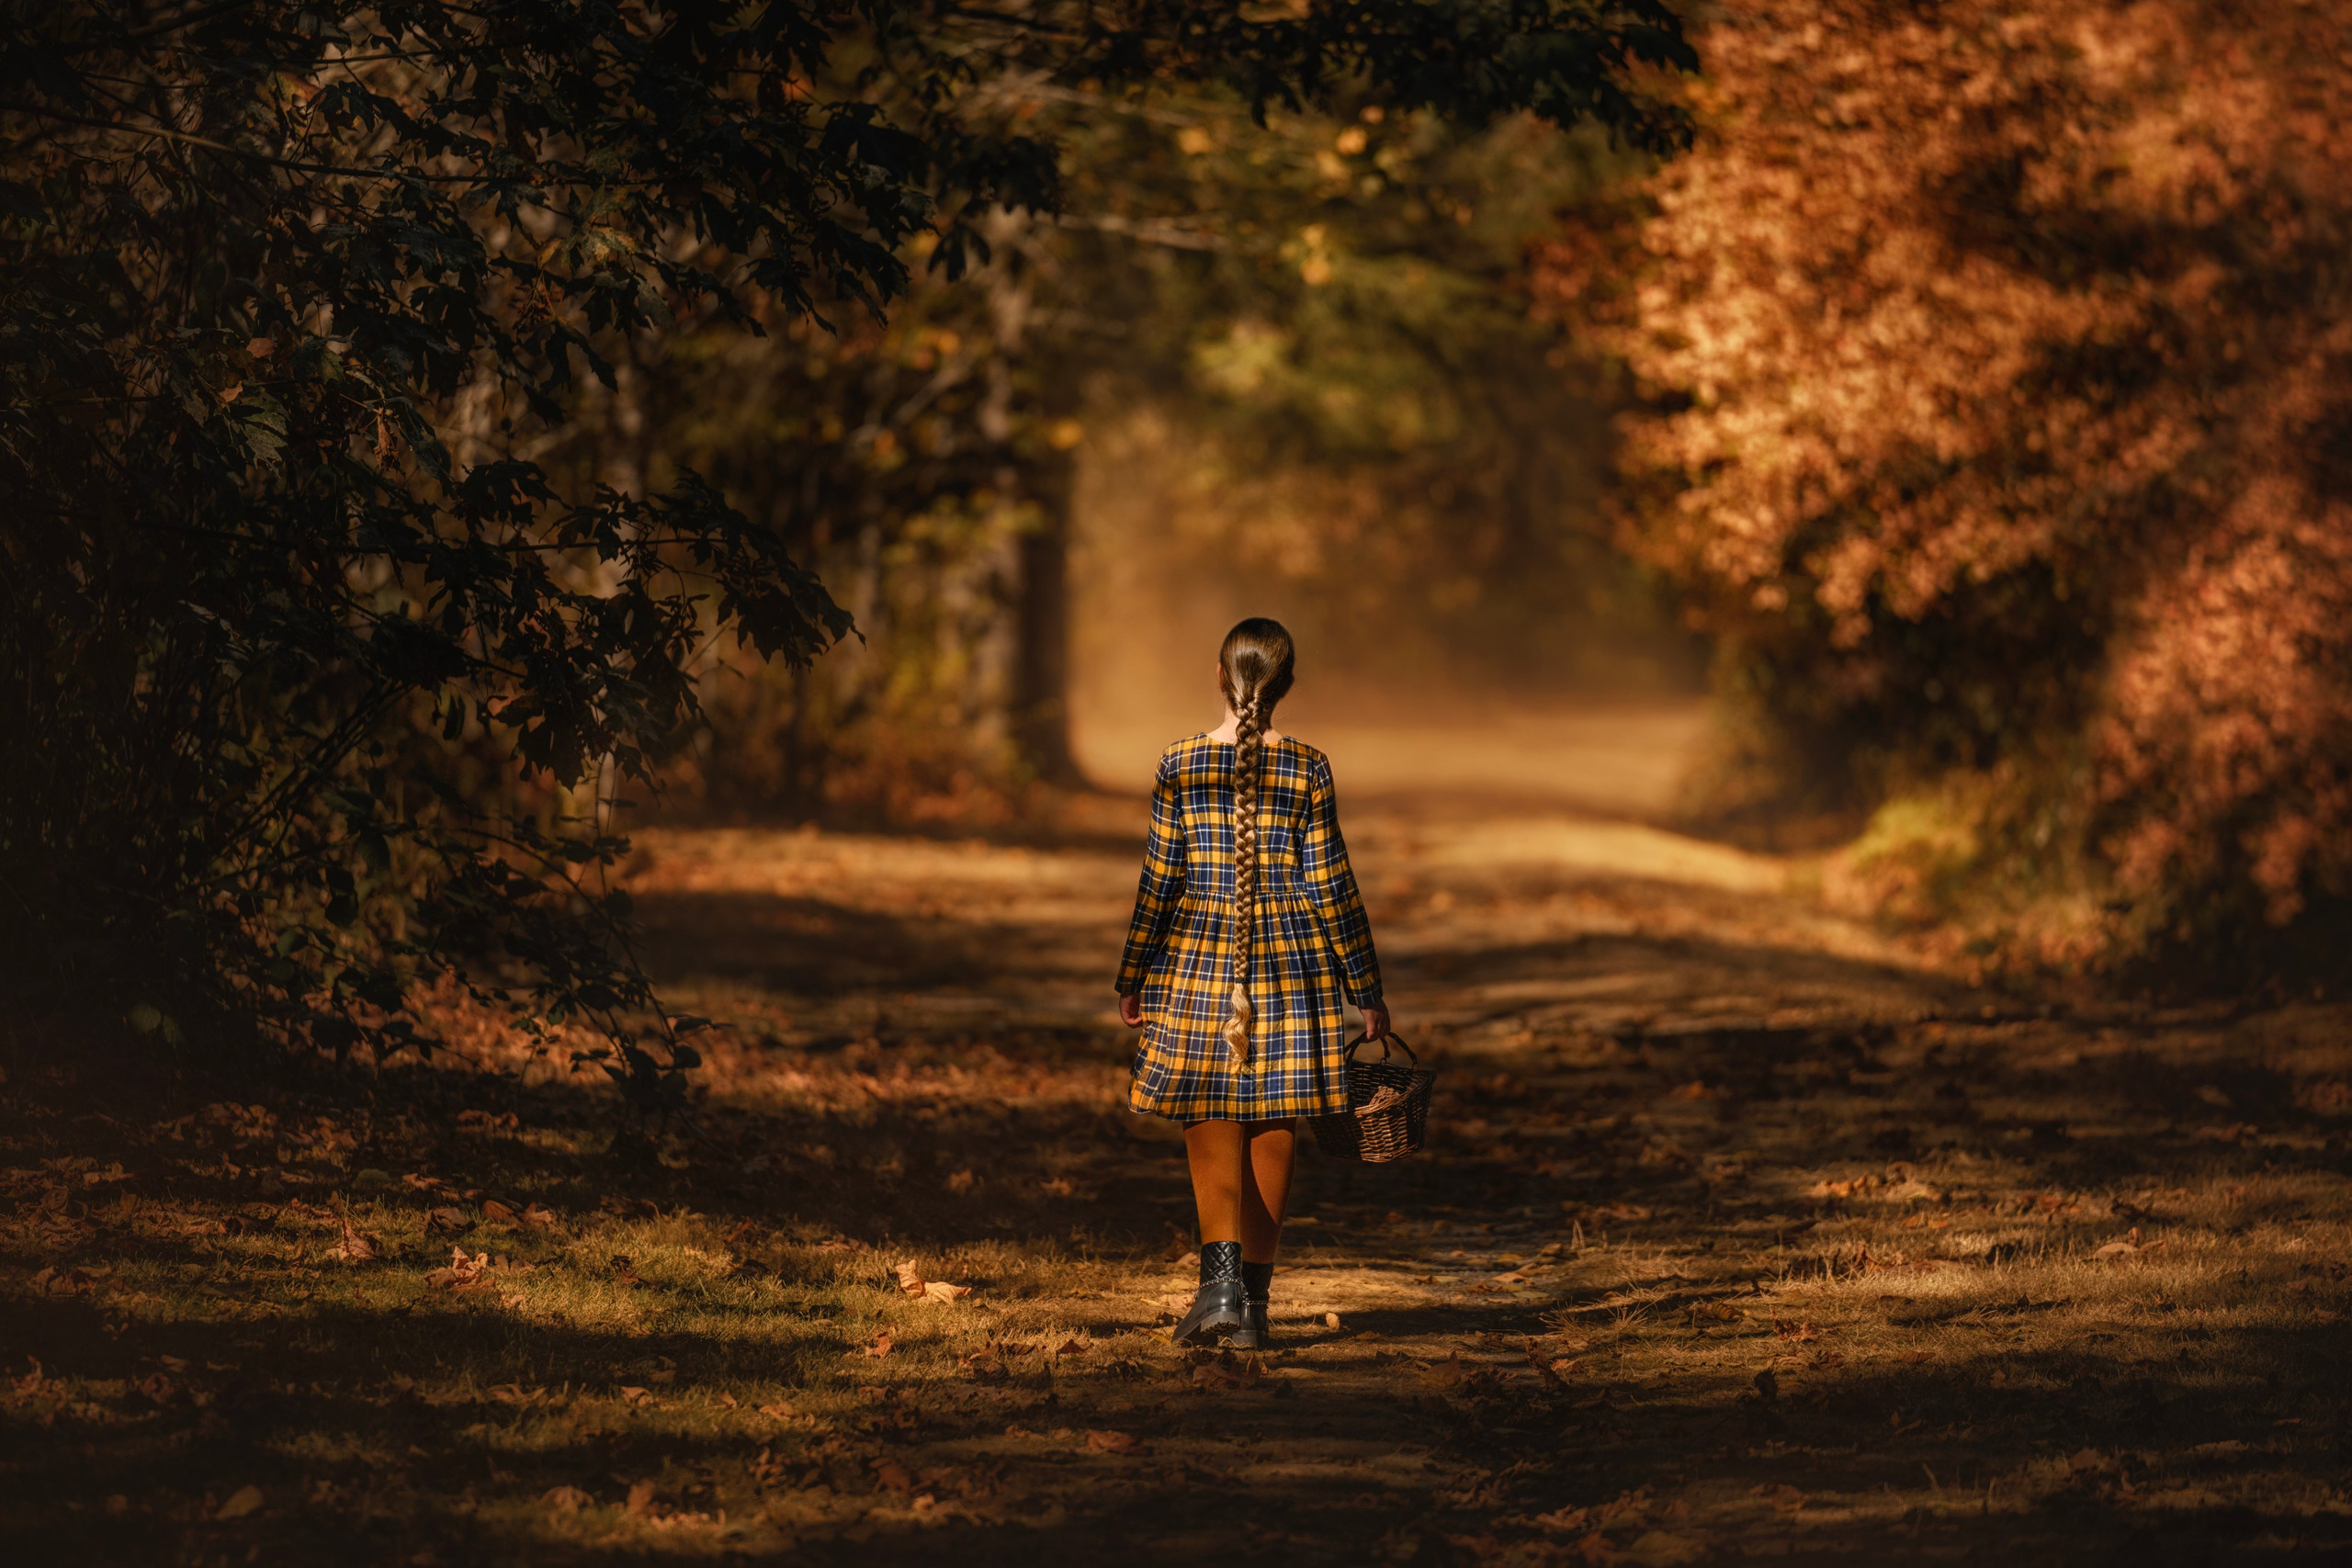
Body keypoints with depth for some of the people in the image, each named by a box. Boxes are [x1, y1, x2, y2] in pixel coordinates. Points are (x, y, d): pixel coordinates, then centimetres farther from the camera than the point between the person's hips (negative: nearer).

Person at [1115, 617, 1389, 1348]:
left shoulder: (1179, 766, -3)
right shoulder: (1307, 769, -4)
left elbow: (1159, 879, -1)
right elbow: (1329, 883, -2)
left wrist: (1133, 980, 9)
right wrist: (1366, 988, 5)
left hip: (1198, 966, 0)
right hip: (1290, 970, 0)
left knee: (1212, 1139, 1)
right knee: (1272, 1141, 8)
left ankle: (1222, 1276, -22)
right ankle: (1252, 1307, 10)